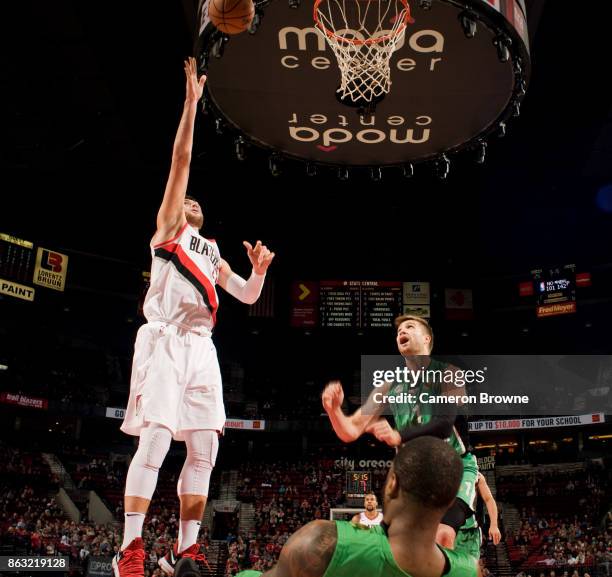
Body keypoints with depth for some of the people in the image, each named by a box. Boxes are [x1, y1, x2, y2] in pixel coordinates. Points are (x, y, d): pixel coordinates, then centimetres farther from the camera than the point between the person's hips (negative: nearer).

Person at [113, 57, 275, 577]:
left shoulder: (211, 250, 28)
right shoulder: (167, 229, 12)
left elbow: (247, 296, 24)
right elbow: (181, 159, 3)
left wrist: (260, 271, 3)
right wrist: (192, 101, -2)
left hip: (201, 346, 6)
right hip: (165, 340, -6)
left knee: (205, 447, 0)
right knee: (156, 438, -15)